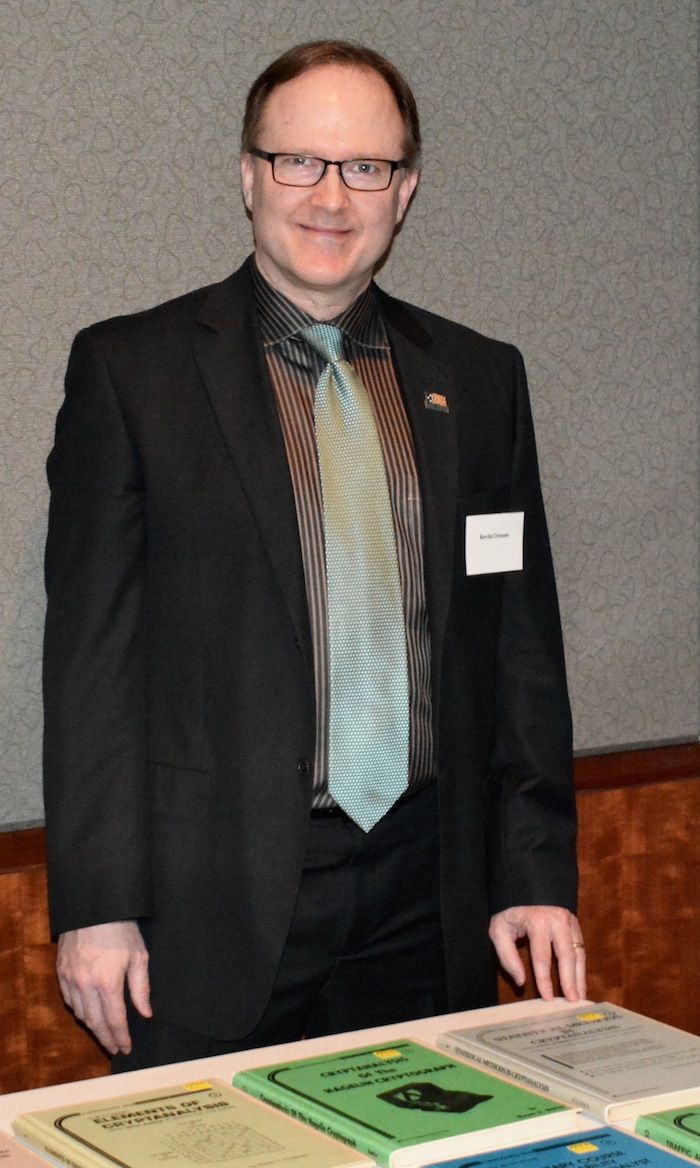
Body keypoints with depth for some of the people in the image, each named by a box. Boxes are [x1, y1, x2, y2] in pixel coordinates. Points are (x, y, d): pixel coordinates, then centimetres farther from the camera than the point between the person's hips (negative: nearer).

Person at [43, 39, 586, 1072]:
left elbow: (523, 650, 11)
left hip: (430, 906, 3)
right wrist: (96, 906, -6)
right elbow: (92, 653, -3)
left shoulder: (480, 380, 10)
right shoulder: (128, 368, 0)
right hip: (214, 907, -3)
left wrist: (536, 877, 6)